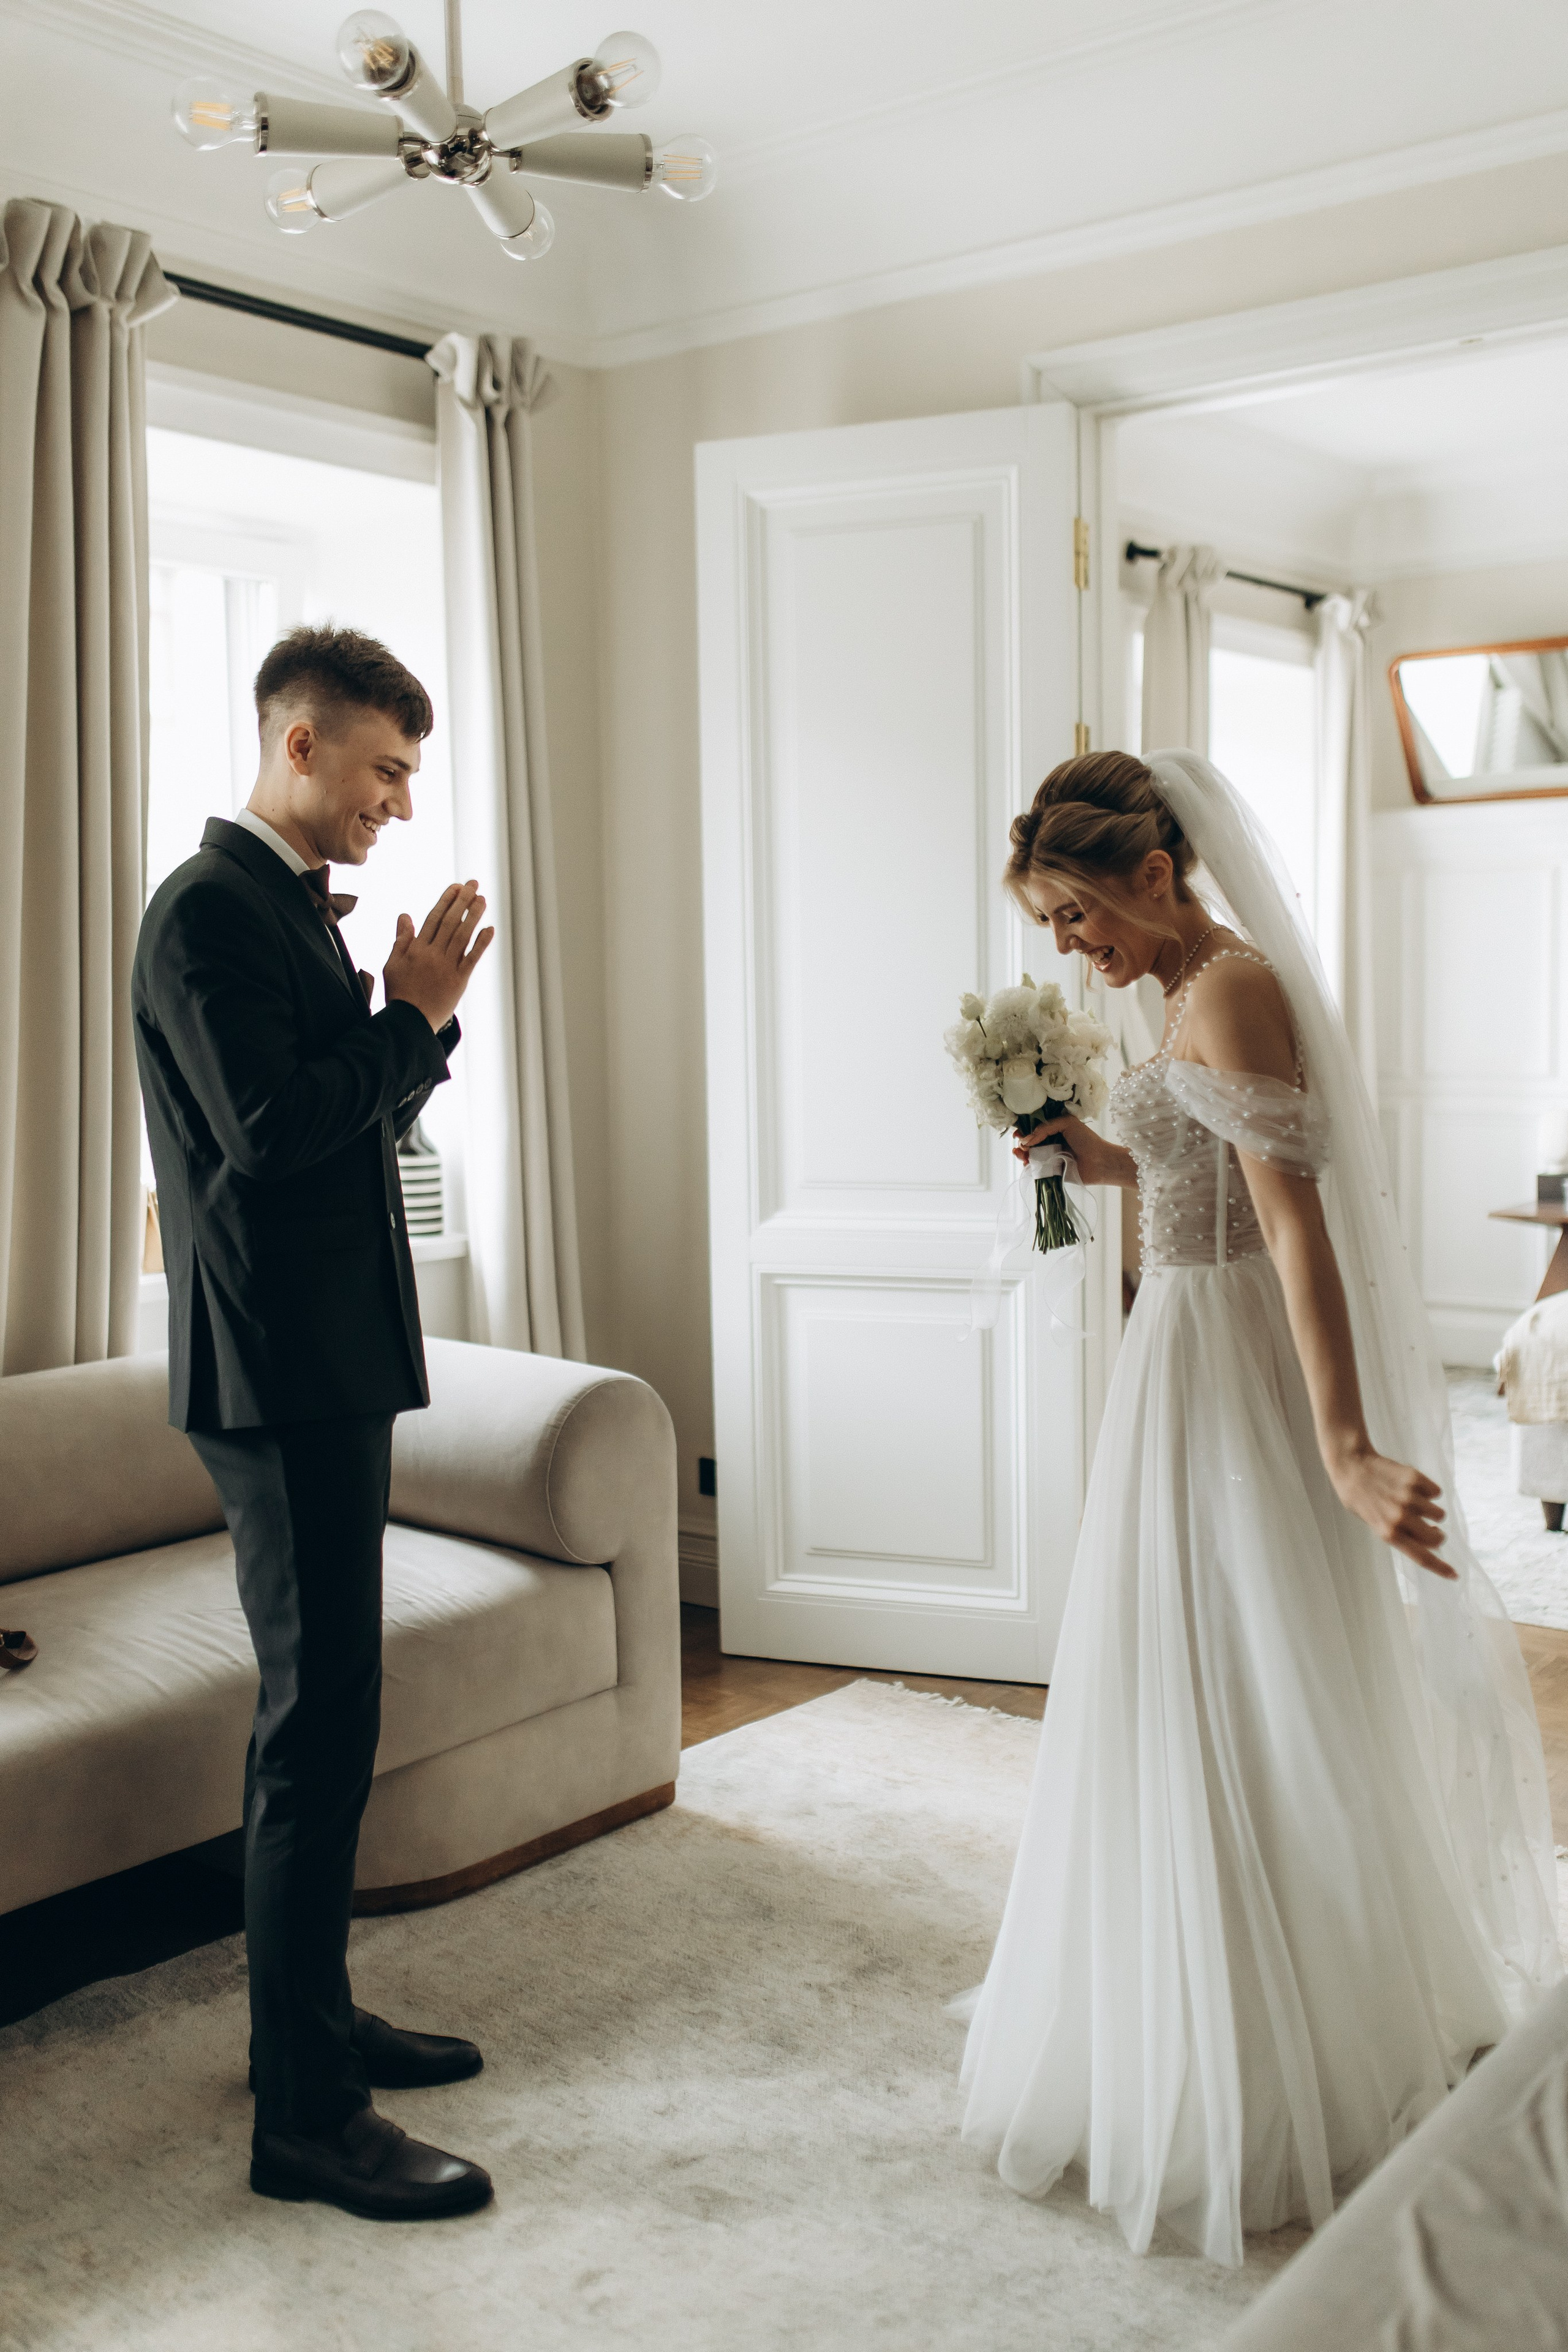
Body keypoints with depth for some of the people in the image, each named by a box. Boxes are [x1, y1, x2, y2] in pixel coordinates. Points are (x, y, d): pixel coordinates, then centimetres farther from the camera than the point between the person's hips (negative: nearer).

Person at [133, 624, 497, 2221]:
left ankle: (311, 2020, 32)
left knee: (315, 1714, 17)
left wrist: (421, 1013, 2)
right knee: (321, 1727, -6)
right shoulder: (206, 911, -14)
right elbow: (272, 1127, -23)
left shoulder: (297, 907, 15)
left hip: (330, 1367, 10)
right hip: (277, 1372, -10)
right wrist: (414, 1016, -12)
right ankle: (305, 2117, 5)